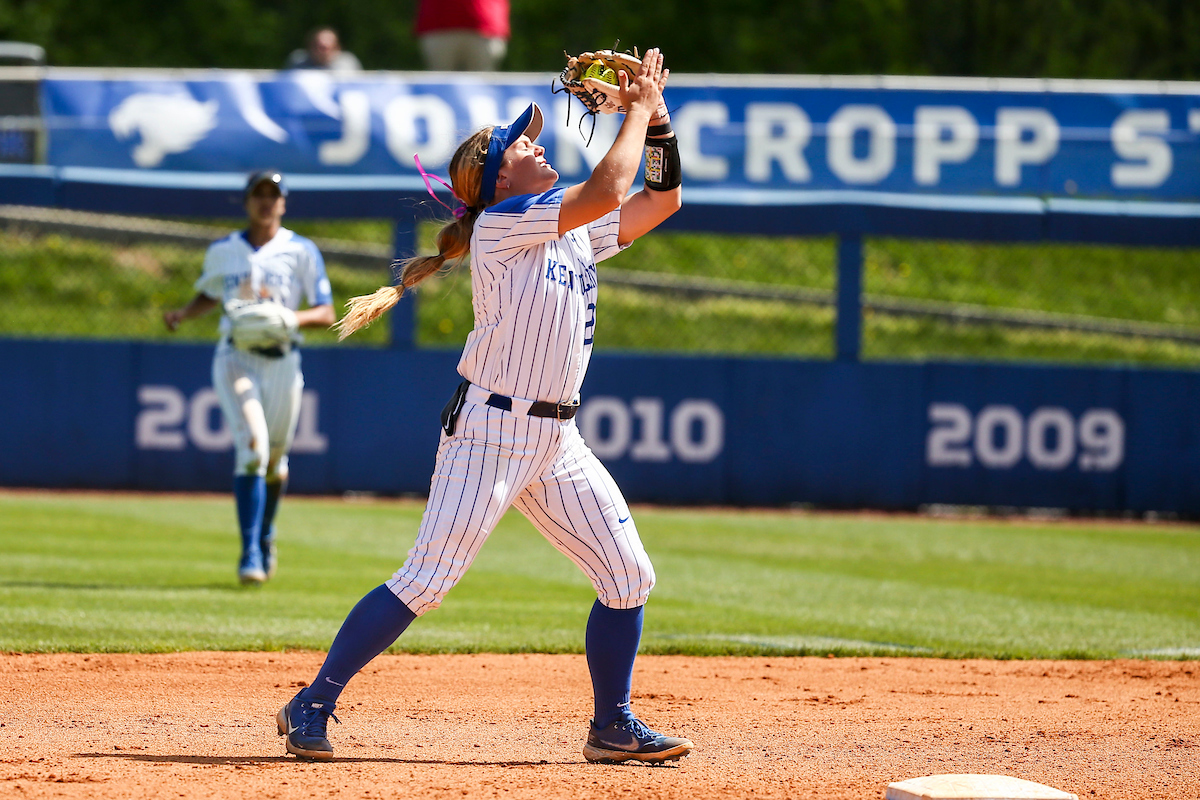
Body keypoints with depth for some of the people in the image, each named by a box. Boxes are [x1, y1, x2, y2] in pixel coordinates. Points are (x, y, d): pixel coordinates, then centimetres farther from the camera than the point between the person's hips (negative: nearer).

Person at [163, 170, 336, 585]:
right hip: (235, 359, -1)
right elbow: (209, 294, 25)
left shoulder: (302, 252, 1)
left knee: (275, 458, 12)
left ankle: (265, 537, 41)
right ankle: (250, 554, -22)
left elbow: (327, 314, -2)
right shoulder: (222, 251, 7)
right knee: (252, 446, -20)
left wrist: (294, 317, -22)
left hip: (281, 362, 1)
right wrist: (183, 313, 4)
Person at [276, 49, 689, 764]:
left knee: (630, 576, 4)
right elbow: (607, 193, -20)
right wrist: (638, 110, -9)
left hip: (557, 438, 8)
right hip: (490, 430, -8)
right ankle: (311, 707, -3)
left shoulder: (579, 233, 14)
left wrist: (659, 122, 8)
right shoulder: (499, 224, -10)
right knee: (425, 583, -11)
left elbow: (660, 201, 20)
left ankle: (613, 728, 15)